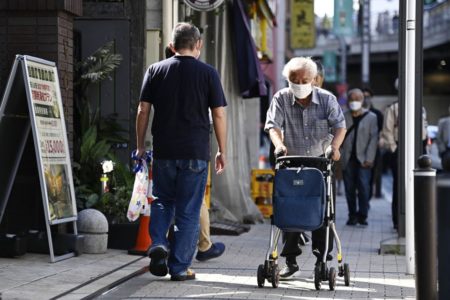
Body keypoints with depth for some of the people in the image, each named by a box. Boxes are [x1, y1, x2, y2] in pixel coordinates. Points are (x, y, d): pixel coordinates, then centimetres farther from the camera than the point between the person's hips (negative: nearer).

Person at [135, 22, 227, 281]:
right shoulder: (208, 73, 0)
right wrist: (222, 151, 7)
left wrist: (140, 145, 11)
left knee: (163, 201, 20)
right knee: (188, 211, 5)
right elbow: (219, 115, -1)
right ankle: (179, 267, 7)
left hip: (164, 151, 2)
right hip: (195, 153, -2)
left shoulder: (156, 70, 4)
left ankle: (158, 244, -3)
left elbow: (143, 111, 3)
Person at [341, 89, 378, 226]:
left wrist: (369, 159, -8)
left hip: (363, 159, -2)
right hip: (348, 158, 2)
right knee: (350, 188, 1)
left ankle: (362, 215, -5)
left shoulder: (371, 117, 5)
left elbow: (373, 139, 0)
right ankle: (352, 215, 8)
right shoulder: (344, 117, 10)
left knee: (364, 187, -11)